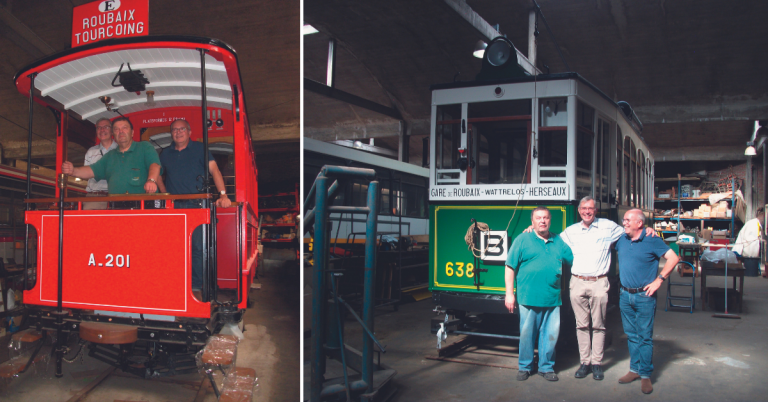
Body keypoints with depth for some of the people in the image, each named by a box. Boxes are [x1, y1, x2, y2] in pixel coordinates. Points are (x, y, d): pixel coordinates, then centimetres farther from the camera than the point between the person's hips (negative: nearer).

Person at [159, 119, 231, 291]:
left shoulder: (199, 149, 6)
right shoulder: (166, 153, 17)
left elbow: (214, 170, -5)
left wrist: (223, 195, -17)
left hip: (195, 205, -3)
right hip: (173, 206, 3)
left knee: (196, 247, -7)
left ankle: (196, 285, -1)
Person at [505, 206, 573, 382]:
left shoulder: (559, 242, 13)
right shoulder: (522, 240, 2)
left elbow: (574, 260, 23)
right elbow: (510, 268, -1)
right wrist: (509, 293, -5)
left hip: (552, 299, 3)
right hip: (528, 299, -3)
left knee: (550, 334, 6)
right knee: (527, 334, 5)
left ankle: (546, 367, 22)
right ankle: (524, 367, 21)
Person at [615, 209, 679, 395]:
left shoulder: (652, 241, -9)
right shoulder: (621, 240, 6)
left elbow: (673, 258, -9)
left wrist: (659, 280, -12)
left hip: (644, 296, -5)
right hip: (625, 295, 5)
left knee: (644, 336, 0)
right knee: (631, 335, 13)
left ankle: (645, 375, 7)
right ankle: (634, 369, 24)